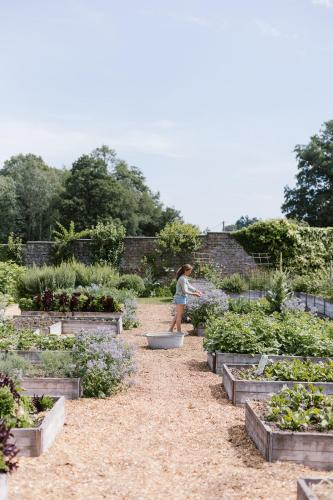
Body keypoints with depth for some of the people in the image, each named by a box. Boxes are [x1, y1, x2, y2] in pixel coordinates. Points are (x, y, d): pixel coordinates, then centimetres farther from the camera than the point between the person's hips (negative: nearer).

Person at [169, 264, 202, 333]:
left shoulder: (184, 278, 13)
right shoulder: (182, 279, -18)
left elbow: (189, 286, 19)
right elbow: (185, 291, -19)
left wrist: (197, 291, 8)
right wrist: (194, 294, -14)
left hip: (182, 298, 10)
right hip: (180, 298, -10)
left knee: (177, 315, 14)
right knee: (179, 316, -2)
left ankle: (170, 330, 17)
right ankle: (179, 332, 5)